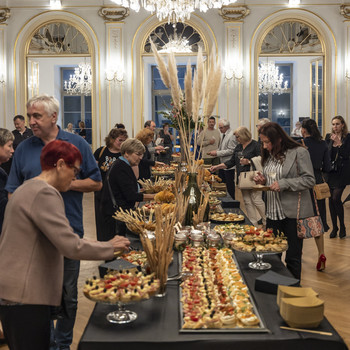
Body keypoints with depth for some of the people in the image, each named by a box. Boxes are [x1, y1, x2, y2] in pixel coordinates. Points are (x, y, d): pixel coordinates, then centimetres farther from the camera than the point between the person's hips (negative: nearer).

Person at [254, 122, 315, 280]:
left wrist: (283, 184, -21)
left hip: (293, 213, -6)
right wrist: (263, 180, 1)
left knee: (292, 258, 3)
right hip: (272, 212, 6)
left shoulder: (299, 152, -10)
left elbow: (310, 180, -14)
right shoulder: (269, 155, 12)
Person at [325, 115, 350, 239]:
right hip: (330, 171, 4)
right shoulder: (328, 137, 7)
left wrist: (339, 144, -20)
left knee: (336, 198, -12)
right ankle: (334, 227, 16)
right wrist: (332, 142, -13)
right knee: (331, 199, 5)